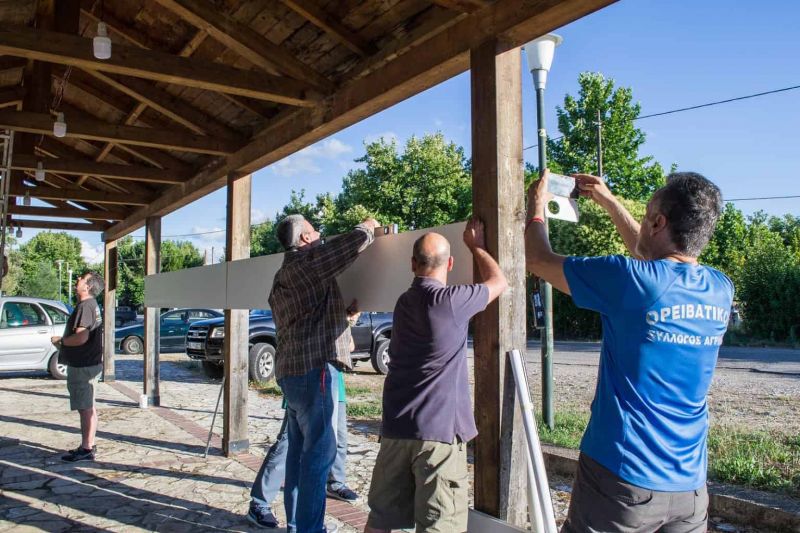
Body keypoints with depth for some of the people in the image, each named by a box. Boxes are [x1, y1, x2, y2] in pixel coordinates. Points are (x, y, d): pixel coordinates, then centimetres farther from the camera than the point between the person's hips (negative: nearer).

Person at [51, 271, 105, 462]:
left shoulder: (85, 306, -18)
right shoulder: (92, 305, 14)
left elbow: (81, 338, -27)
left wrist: (60, 340, -11)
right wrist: (64, 342, 14)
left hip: (83, 366, -10)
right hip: (89, 363, 10)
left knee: (86, 408, -3)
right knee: (88, 408, 17)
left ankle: (87, 449, 4)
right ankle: (88, 445, 27)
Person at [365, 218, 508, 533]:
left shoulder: (405, 301, 11)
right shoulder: (449, 301, -12)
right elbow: (498, 282, 5)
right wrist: (476, 246, 20)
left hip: (396, 427, 7)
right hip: (438, 429, -7)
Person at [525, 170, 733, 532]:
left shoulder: (631, 281, -18)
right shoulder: (720, 291, 0)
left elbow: (538, 260, -6)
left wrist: (536, 206, 13)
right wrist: (608, 201, 25)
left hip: (621, 477, -5)